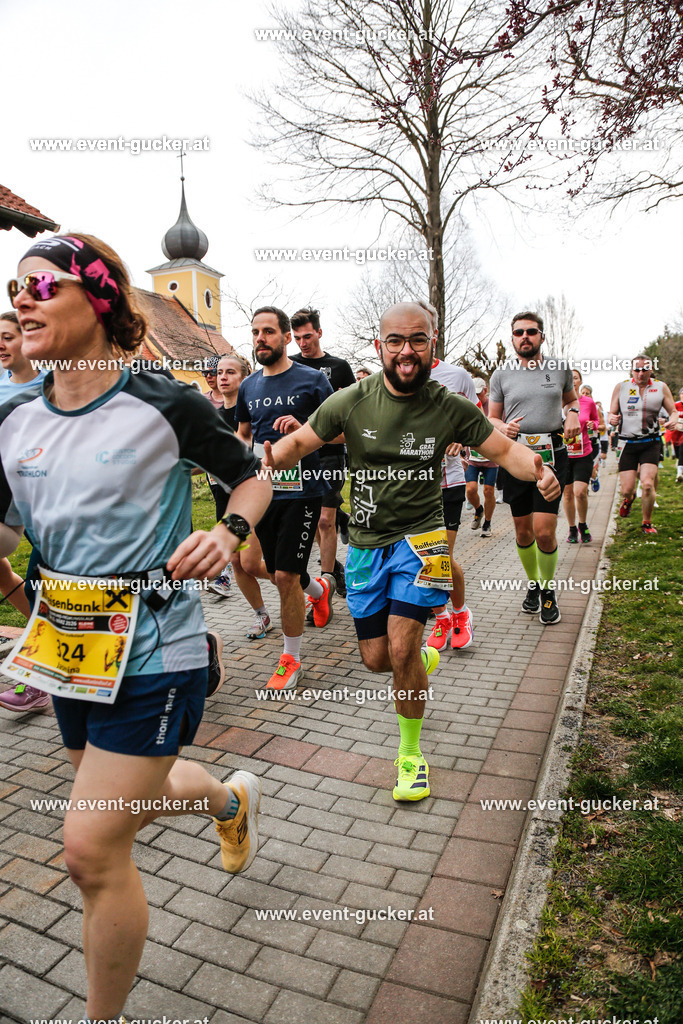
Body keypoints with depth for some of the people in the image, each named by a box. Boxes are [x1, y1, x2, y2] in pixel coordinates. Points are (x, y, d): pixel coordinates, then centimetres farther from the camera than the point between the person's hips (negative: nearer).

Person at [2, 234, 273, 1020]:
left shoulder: (164, 406, -13)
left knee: (93, 849, -1)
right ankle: (232, 798, 59)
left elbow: (251, 475, -1)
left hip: (154, 653, -6)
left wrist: (228, 533, -20)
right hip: (69, 648, 7)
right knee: (134, 794, 26)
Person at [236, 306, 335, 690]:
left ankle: (291, 660, 11)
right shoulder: (248, 386, 12)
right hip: (264, 490, 6)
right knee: (277, 573, 14)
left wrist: (303, 429, -20)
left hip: (302, 489, -5)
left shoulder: (313, 380, -3)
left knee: (285, 576, -7)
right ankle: (320, 588, 49)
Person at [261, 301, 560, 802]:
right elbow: (298, 443, -1)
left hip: (418, 538, -2)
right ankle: (426, 658, 45)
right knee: (376, 659, 7)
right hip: (366, 542, 2)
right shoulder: (352, 401, -6)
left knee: (401, 650, -13)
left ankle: (411, 752, 14)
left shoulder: (450, 407, -7)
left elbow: (503, 448, -1)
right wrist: (269, 458, -24)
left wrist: (539, 469, -22)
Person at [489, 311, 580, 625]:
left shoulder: (560, 368, 7)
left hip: (551, 456, -1)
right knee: (522, 530, 9)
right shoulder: (501, 374, 6)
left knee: (544, 531, -9)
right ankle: (533, 585, 31)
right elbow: (491, 419, 11)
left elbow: (571, 399, 25)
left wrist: (573, 413, 3)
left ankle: (548, 590, 14)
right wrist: (503, 427, -12)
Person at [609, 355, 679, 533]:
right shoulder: (621, 388, 2)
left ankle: (647, 523, 6)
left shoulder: (661, 387, 3)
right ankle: (629, 498, 36)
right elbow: (612, 413, 8)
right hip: (627, 444, 0)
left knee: (648, 484, -16)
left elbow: (673, 411, 11)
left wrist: (673, 421, -12)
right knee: (626, 489, -4)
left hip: (651, 443, 0)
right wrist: (612, 419, -17)